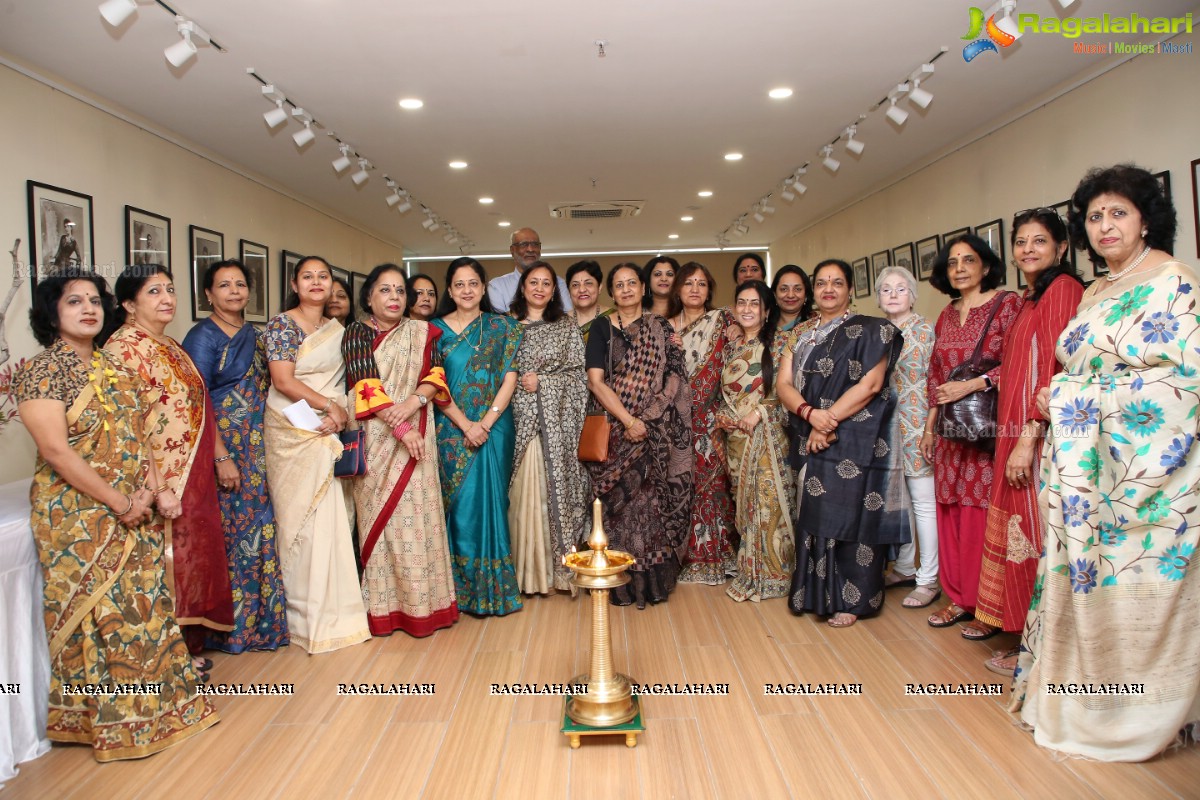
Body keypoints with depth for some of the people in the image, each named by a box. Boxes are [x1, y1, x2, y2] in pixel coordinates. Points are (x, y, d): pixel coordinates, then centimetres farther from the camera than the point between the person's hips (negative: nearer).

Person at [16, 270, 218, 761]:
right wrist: (120, 502, -16)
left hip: (135, 511, 7)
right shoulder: (42, 370, -10)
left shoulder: (113, 368, 11)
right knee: (99, 612, 2)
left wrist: (160, 489, -2)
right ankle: (109, 721, 18)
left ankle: (153, 704, 27)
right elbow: (55, 449, -18)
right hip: (79, 516, -6)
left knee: (146, 605, 12)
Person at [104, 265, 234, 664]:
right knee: (169, 560, 0)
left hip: (195, 475, 9)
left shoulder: (172, 346, 14)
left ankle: (189, 644, 28)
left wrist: (220, 455, 16)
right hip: (162, 481, -9)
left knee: (195, 554, 14)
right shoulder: (124, 346, -13)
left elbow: (200, 406, 18)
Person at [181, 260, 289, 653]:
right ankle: (229, 625, 12)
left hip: (256, 448, 7)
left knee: (259, 528, 9)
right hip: (222, 446, -6)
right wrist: (222, 457, -17)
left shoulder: (253, 335, 13)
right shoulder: (203, 336, -8)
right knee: (228, 531, -1)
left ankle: (260, 617, 21)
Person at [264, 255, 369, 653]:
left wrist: (341, 416, -5)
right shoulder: (282, 324, -3)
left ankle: (330, 604, 15)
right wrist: (329, 406, -12)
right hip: (292, 432, -5)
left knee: (331, 517, 3)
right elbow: (283, 381, -12)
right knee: (301, 516, -2)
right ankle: (307, 614, 8)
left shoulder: (338, 330, 13)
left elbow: (345, 382, 13)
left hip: (331, 434, 5)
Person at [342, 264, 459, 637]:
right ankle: (384, 606, 7)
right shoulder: (356, 333, 3)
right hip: (376, 438, -2)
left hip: (417, 435, 2)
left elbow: (435, 376, 5)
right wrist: (399, 428, -17)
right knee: (380, 514, 0)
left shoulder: (422, 332, 12)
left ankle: (421, 602, 9)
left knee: (417, 512, 0)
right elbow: (366, 386, -8)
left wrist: (414, 402, -15)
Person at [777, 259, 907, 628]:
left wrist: (829, 419, -16)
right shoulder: (802, 335, 15)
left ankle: (852, 600, 9)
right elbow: (783, 383, 4)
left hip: (854, 442, -5)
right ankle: (816, 593, 19)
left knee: (850, 514, -3)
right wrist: (810, 413, -15)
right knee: (814, 515, 7)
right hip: (809, 441, 5)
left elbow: (871, 383, -11)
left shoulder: (871, 331, 1)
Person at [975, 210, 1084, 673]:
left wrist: (1028, 438, -20)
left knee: (1035, 536, -3)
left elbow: (1057, 370, -17)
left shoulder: (1063, 288, -9)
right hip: (1018, 434, 9)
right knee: (1022, 534, 12)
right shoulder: (1031, 298, 19)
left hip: (1040, 436, -9)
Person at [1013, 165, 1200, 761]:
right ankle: (1082, 697, 24)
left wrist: (1074, 398, -15)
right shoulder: (1096, 293, 17)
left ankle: (1138, 716, 16)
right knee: (1081, 578, 10)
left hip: (1142, 465, -8)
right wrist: (1061, 399, 4)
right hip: (1085, 464, 8)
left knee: (1133, 587, 0)